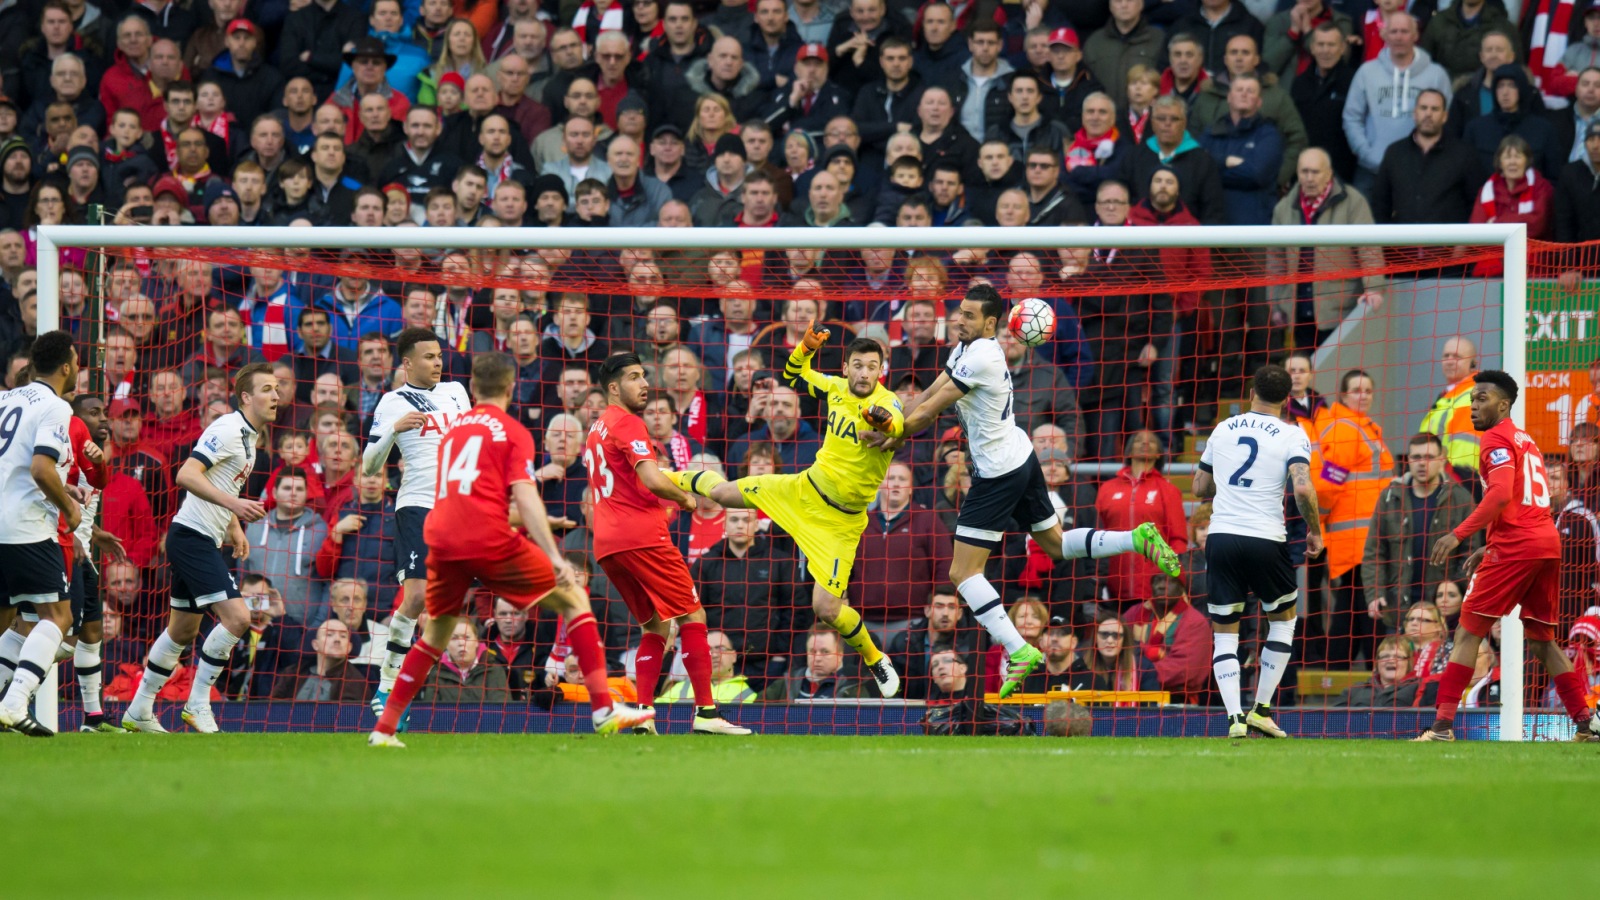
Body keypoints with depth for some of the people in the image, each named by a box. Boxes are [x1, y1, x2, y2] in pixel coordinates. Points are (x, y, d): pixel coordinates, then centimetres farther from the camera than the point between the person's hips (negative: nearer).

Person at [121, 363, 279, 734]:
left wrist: (234, 527, 20)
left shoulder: (249, 435, 14)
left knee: (183, 630, 17)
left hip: (204, 540, 10)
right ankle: (198, 703, -9)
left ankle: (139, 712, 25)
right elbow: (186, 475, -27)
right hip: (194, 536, -10)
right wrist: (233, 503, -36)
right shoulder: (228, 430, -16)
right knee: (237, 617, -18)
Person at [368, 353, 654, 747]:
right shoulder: (512, 432, 5)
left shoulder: (454, 429, 22)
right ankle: (602, 708, -4)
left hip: (441, 537, 5)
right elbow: (523, 494, -10)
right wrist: (555, 558, -16)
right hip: (489, 538, -5)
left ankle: (384, 729, 14)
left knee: (435, 635, 21)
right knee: (573, 598, 7)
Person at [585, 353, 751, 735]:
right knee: (693, 616, -4)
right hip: (641, 537, -9)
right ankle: (706, 713, -11)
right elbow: (652, 480, -19)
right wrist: (685, 498, -1)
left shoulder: (596, 431, 22)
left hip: (606, 544, 9)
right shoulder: (627, 424, -7)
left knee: (657, 627, 14)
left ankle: (642, 715, -2)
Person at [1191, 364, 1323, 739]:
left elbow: (1200, 488, 18)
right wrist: (1315, 530, 0)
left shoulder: (1223, 429, 11)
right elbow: (1302, 488, -16)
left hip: (1221, 537, 2)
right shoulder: (1291, 436, -1)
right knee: (1283, 618, 21)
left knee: (1224, 633, 8)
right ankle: (1261, 711, 15)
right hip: (1266, 539, -2)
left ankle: (1235, 719, -8)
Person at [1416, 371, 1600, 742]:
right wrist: (1490, 547, 27)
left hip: (1515, 545, -8)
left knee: (1468, 632, -5)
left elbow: (1501, 495, -19)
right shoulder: (1525, 440, 23)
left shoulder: (1496, 439, -4)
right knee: (1541, 640, 15)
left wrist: (1458, 535, -23)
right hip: (1548, 542, 8)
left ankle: (1443, 726, -13)